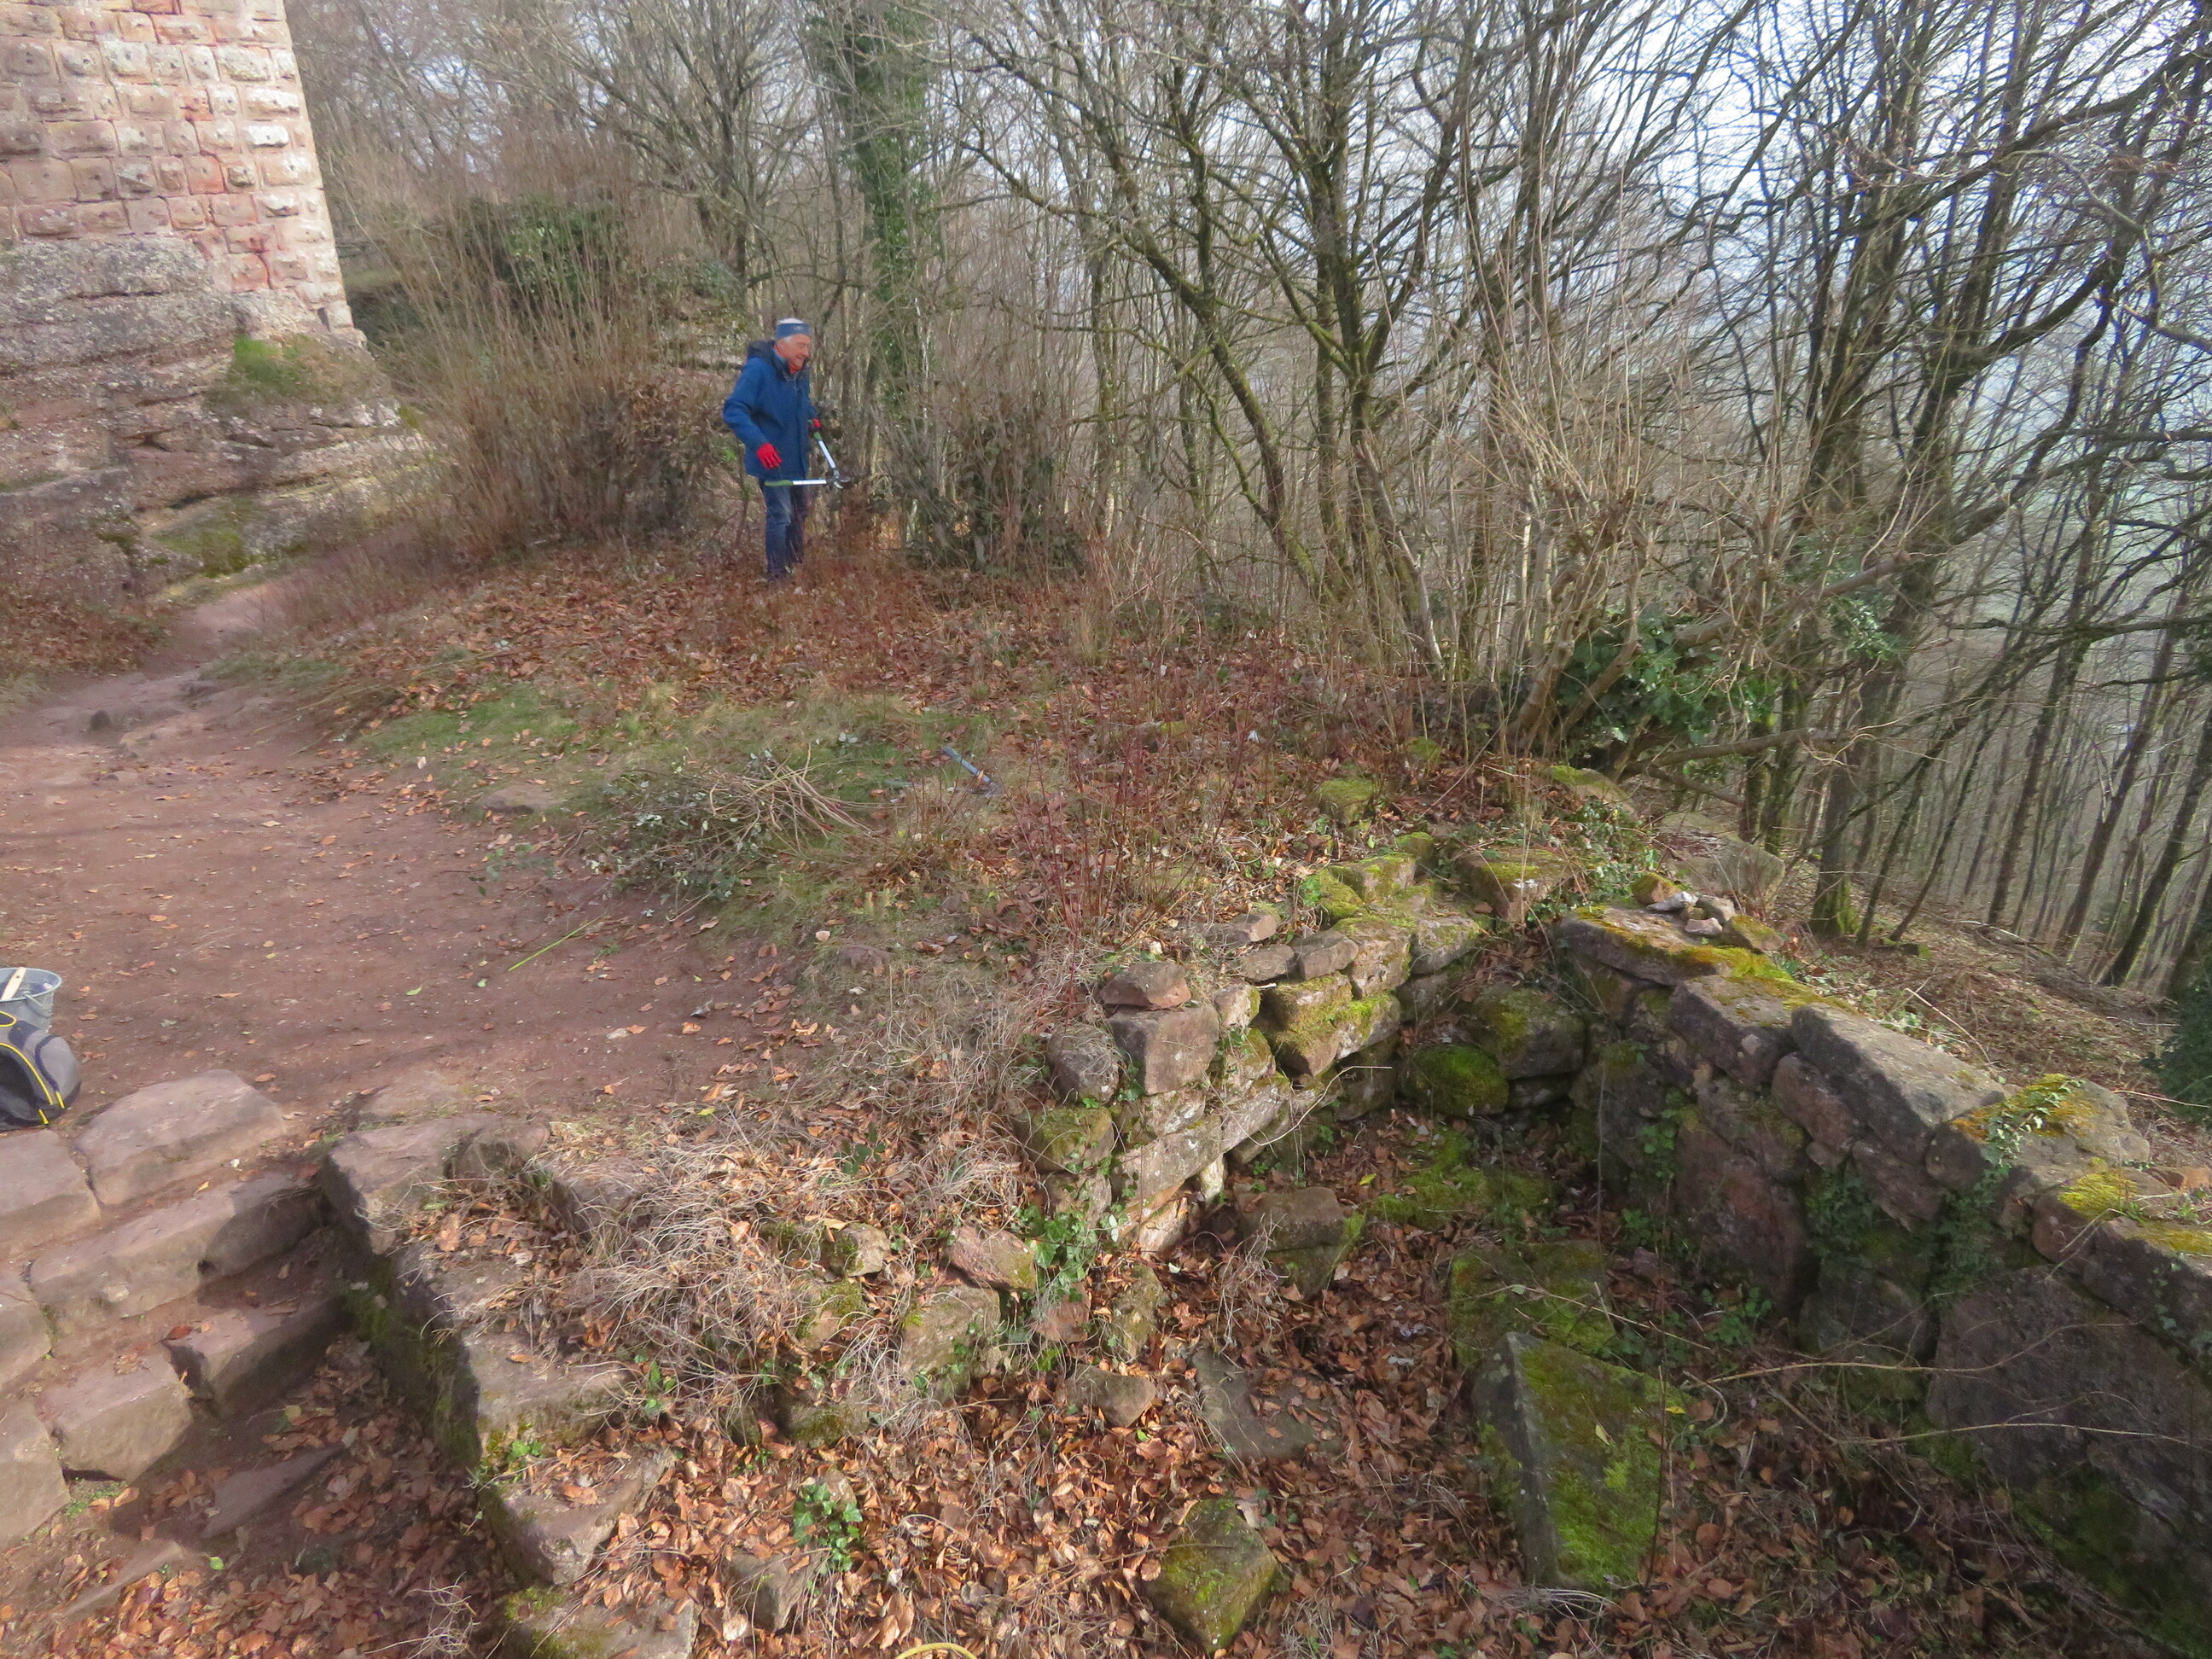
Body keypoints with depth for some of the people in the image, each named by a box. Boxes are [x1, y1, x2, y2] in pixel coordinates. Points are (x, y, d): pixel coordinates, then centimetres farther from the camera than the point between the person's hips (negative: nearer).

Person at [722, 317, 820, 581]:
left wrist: (814, 422, 8)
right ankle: (777, 576, 1)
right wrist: (759, 443, -37)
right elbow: (733, 411, -25)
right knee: (781, 516, -9)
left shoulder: (800, 374, 6)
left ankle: (797, 566, 36)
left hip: (797, 461, 9)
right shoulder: (757, 370, -20)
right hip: (772, 461, -9)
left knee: (799, 515, 19)